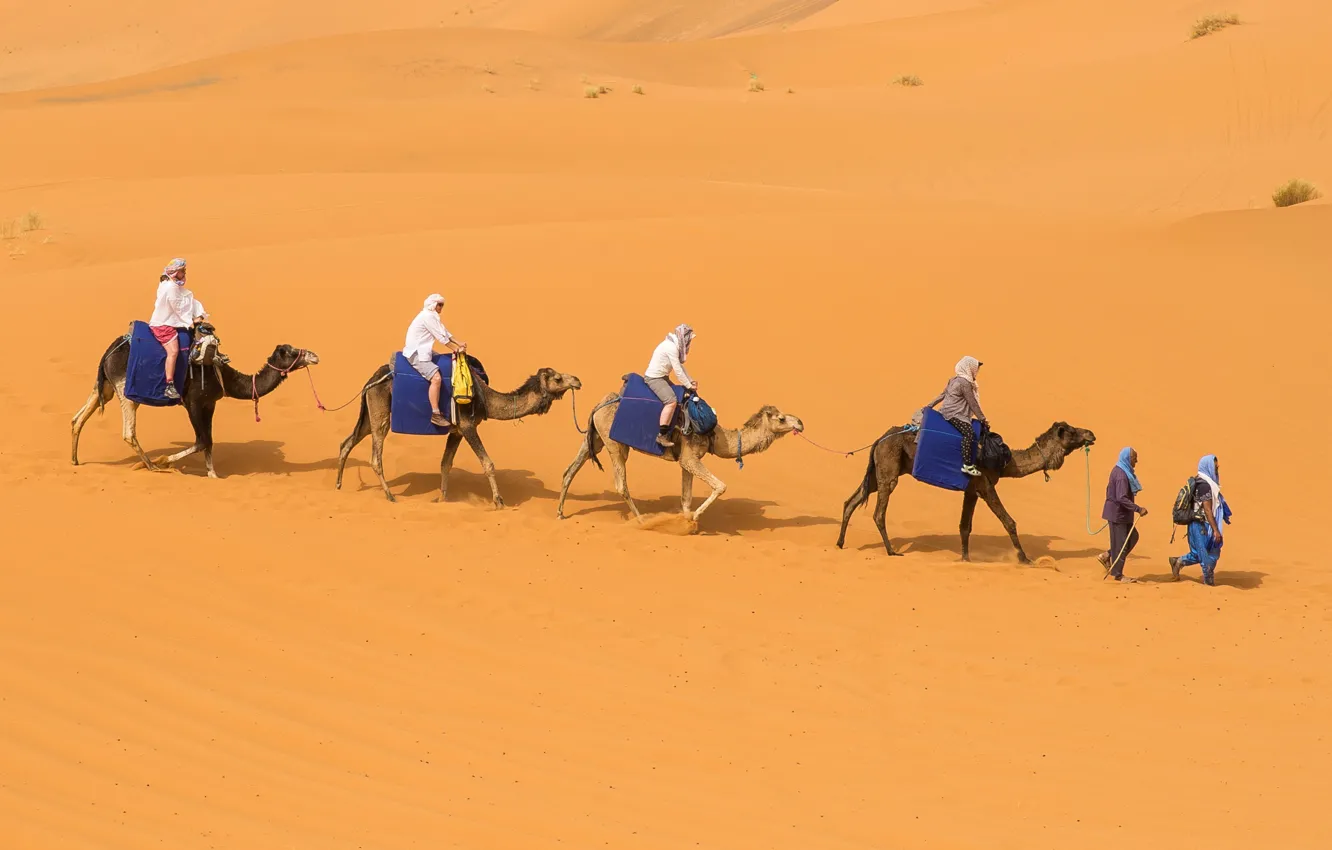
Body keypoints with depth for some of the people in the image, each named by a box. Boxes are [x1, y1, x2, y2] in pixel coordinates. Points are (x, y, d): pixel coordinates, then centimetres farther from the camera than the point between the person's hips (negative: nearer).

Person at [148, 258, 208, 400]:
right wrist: (189, 322, -9)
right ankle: (169, 387, -31)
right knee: (173, 351, -27)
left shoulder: (177, 286, 13)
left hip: (173, 323, 11)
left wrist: (199, 315, -6)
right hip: (163, 324, -11)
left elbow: (192, 302, 7)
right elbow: (178, 308, -17)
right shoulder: (169, 287, -18)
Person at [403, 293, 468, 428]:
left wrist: (459, 344, 6)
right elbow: (441, 337, -17)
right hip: (416, 353, -11)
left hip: (421, 350, 11)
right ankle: (435, 415, -27)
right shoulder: (427, 316, -18)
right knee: (436, 378, -26)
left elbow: (445, 332, 16)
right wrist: (457, 349, -9)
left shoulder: (432, 316, 15)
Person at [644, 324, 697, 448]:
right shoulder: (671, 348, -20)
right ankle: (661, 435, -23)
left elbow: (680, 367, 18)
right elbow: (678, 370, -19)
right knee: (671, 401, -24)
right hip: (654, 378, -11)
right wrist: (689, 386, -10)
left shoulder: (674, 345, 11)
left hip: (661, 377, 11)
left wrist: (691, 381, 11)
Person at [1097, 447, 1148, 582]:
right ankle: (1118, 574, 8)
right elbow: (1122, 498, -30)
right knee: (1120, 543, -1)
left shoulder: (1120, 471, 8)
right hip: (1118, 514, -10)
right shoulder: (1121, 475, -23)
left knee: (1132, 536, 16)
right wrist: (1138, 509, -30)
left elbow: (1110, 490, 19)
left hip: (1120, 513, 10)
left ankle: (1107, 556, 21)